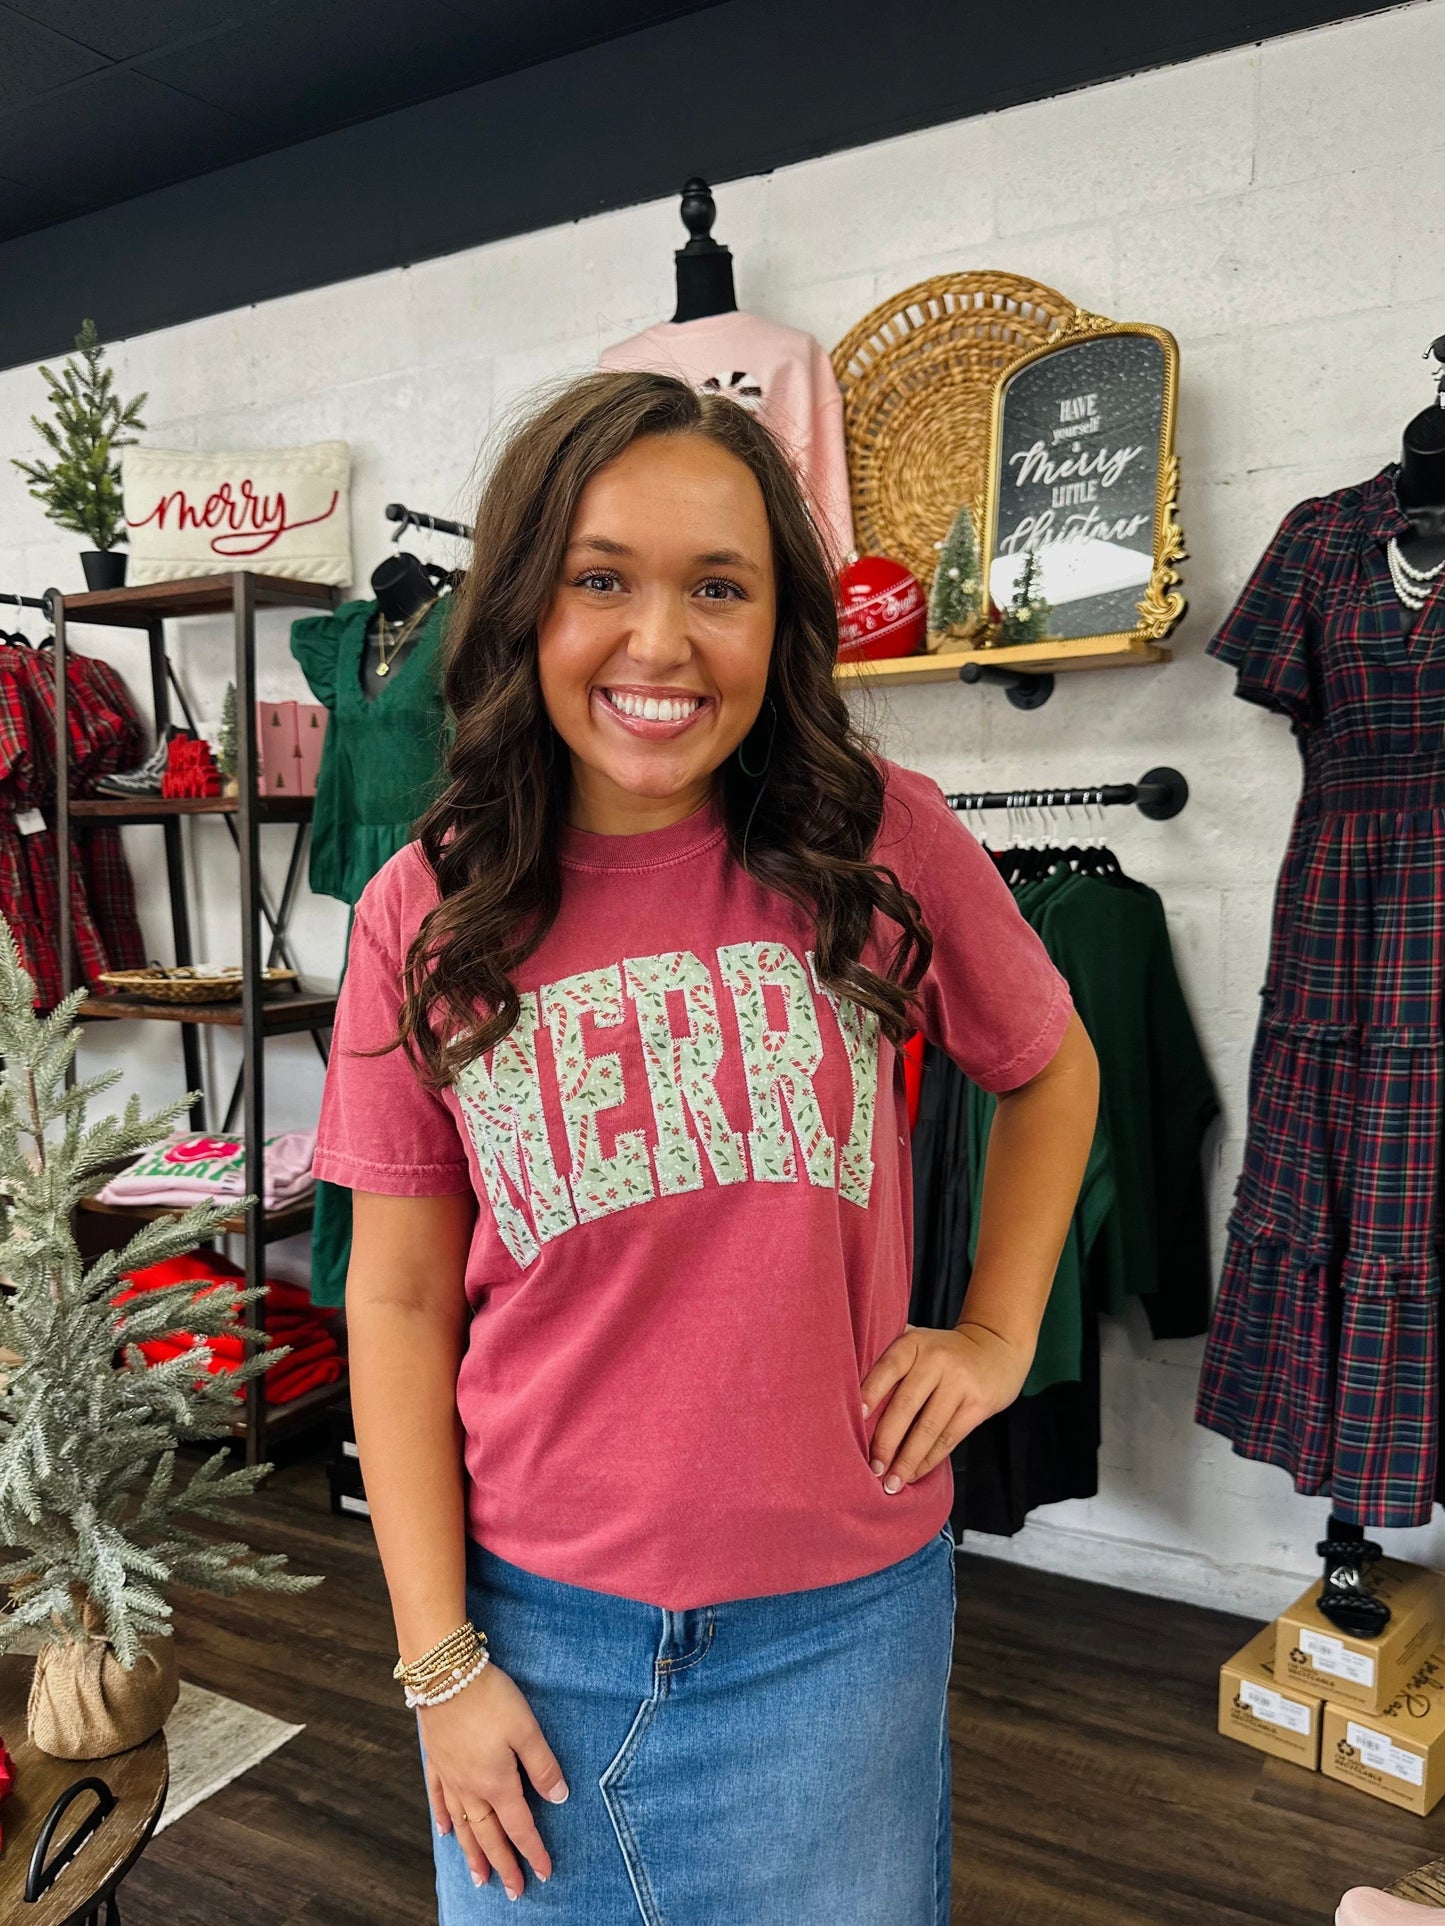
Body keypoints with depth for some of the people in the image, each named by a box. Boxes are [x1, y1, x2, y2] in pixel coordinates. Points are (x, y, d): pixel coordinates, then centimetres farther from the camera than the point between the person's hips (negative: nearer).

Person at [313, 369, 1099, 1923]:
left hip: (839, 1617, 0)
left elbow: (1050, 1070, 9)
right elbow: (398, 1300, -4)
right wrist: (439, 1660, -4)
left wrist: (998, 1335, 1)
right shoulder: (424, 917, -8)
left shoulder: (884, 843, -9)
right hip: (537, 1622, 1)